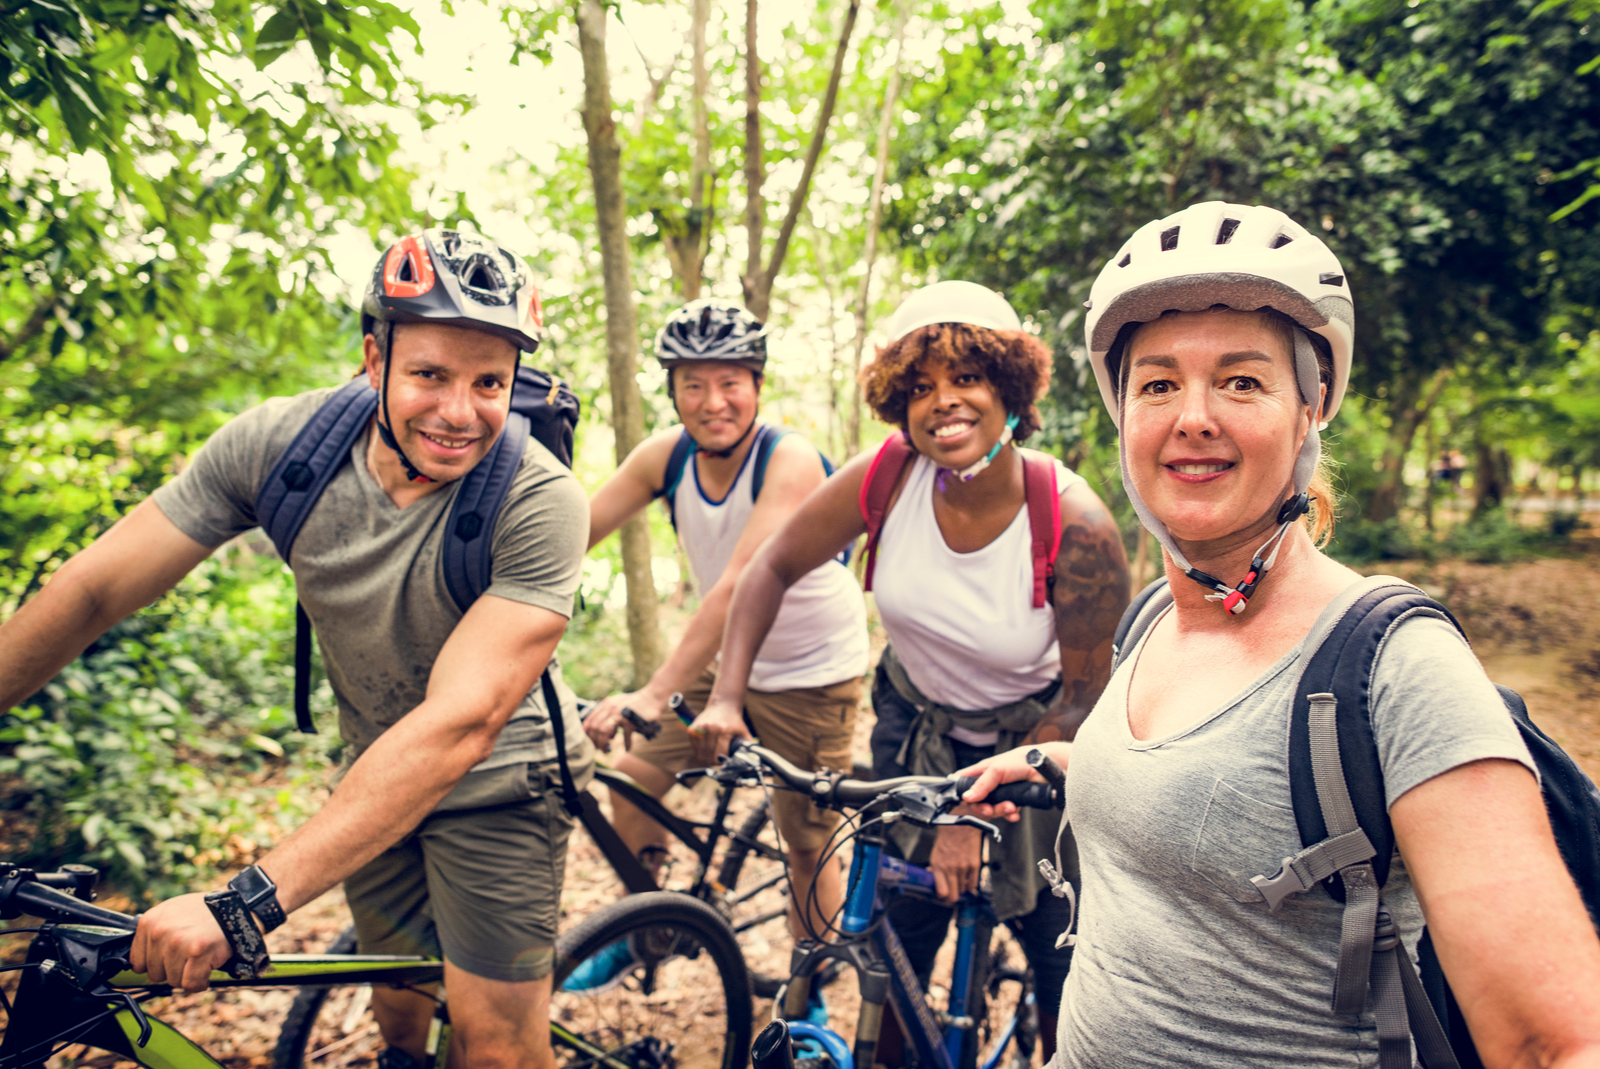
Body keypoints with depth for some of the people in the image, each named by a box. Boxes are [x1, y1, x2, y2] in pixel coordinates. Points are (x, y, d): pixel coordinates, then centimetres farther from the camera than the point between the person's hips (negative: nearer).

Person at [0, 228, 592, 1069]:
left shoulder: (540, 502, -31)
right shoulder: (279, 443, -19)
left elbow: (460, 722, -38)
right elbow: (93, 589, -12)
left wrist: (249, 899, -42)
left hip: (496, 779, -3)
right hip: (374, 768, 4)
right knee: (399, 1001, 21)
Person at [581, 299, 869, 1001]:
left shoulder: (790, 460, -28)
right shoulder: (665, 455, -9)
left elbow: (742, 585, -39)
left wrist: (654, 692, -47)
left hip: (813, 677, -5)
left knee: (807, 848, 4)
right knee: (631, 779, 0)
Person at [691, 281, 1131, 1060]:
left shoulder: (1075, 525, -28)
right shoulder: (886, 478, -21)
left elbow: (1083, 703, -19)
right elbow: (773, 567, -7)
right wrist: (726, 697, -16)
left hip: (1033, 743, -2)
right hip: (918, 728, 2)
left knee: (1063, 962, 4)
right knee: (893, 946, 7)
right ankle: (886, 1052, 34)